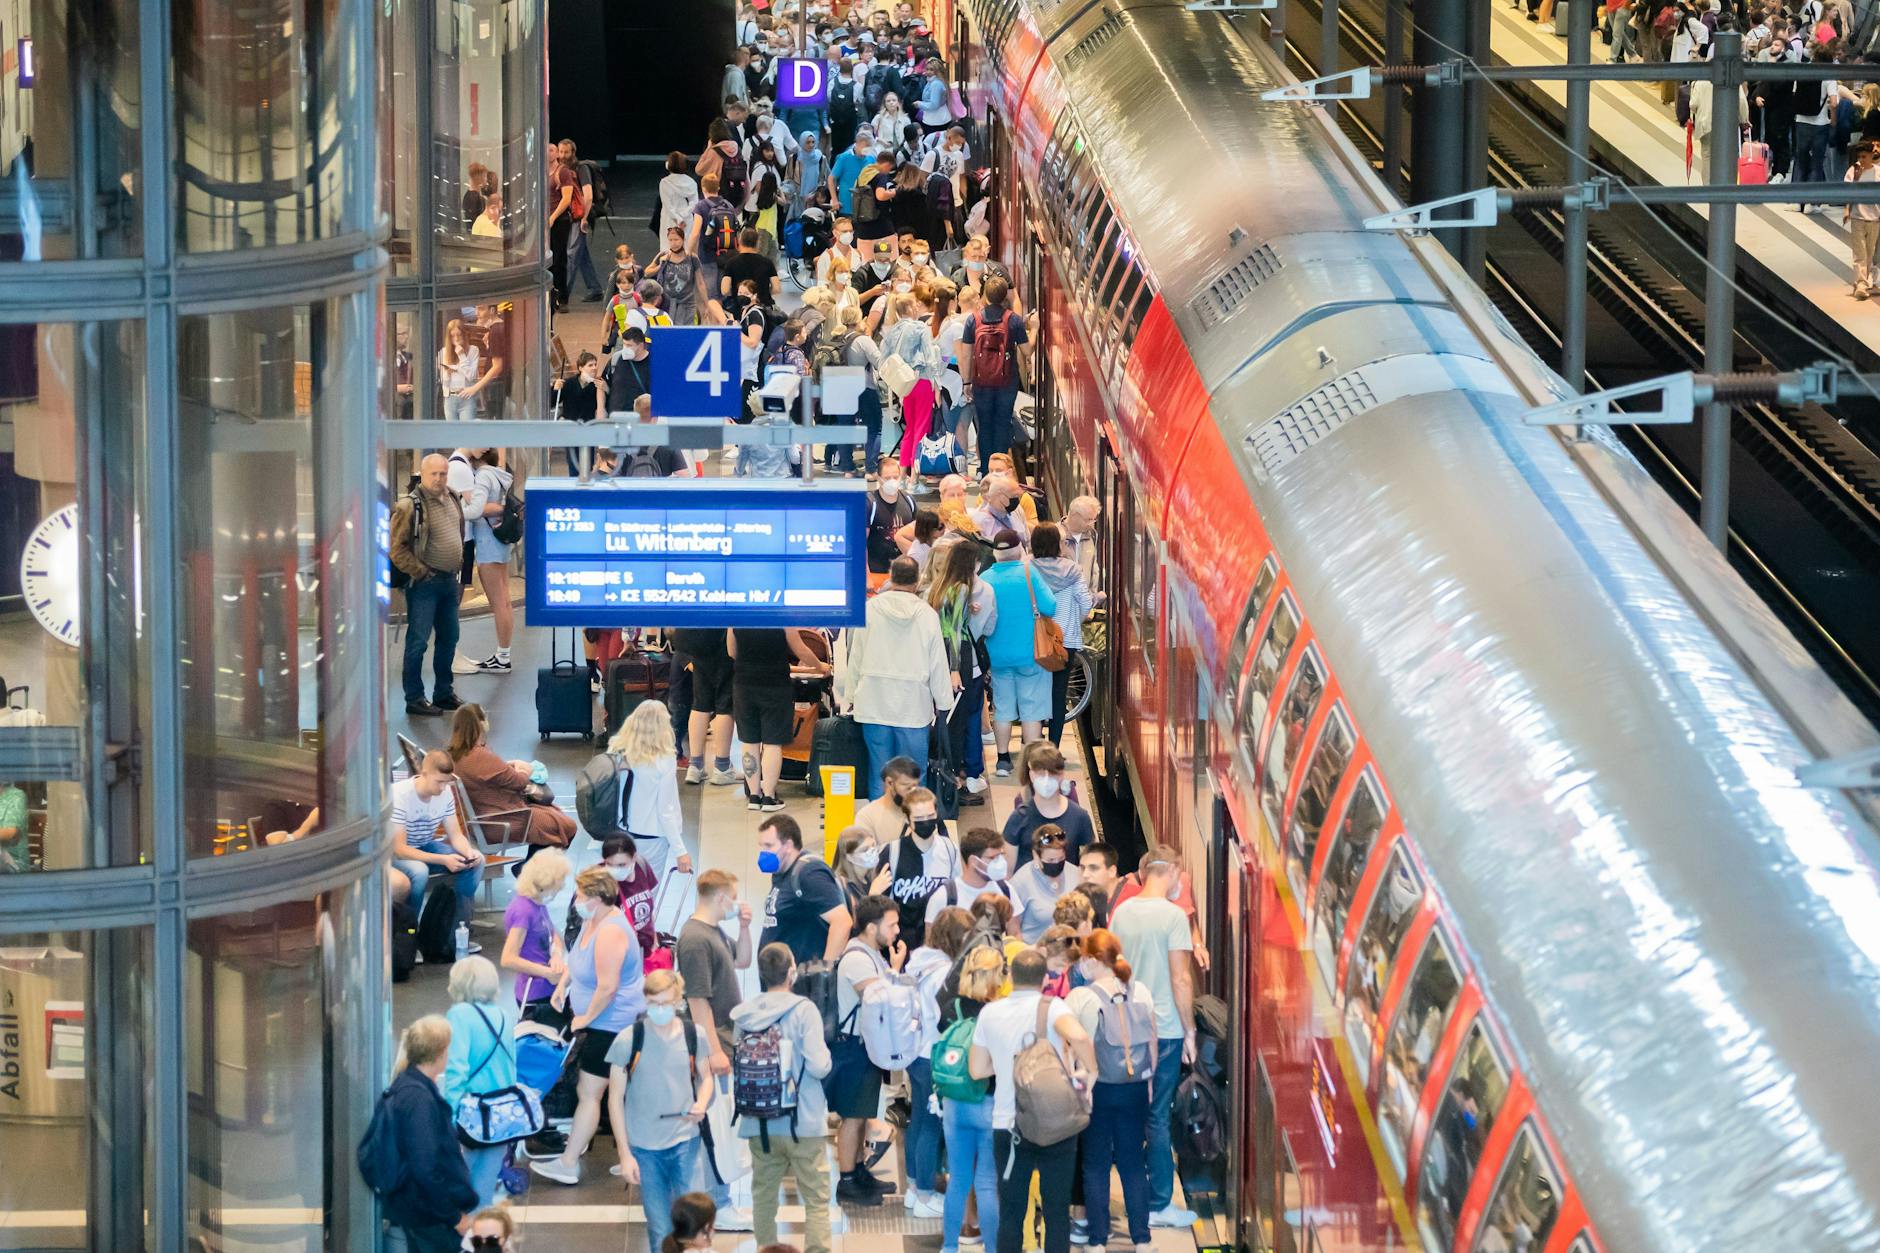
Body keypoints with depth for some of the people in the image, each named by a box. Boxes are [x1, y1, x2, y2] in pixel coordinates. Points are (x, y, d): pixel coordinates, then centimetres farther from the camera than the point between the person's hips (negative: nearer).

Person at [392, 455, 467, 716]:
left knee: (449, 638, 15)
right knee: (418, 640, -5)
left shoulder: (452, 499, 10)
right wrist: (421, 573, -16)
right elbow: (397, 548, -16)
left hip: (449, 579, 8)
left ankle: (443, 693, 27)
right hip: (424, 583, -8)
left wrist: (458, 571, 18)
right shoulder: (410, 506, -15)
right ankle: (414, 699, 0)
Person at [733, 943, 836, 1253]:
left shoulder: (745, 1015, 1)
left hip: (759, 1124, 4)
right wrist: (824, 1052, 4)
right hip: (803, 1122, -4)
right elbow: (818, 1066, -16)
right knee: (816, 1199, 2)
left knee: (764, 1196, 13)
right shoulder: (803, 1010, -12)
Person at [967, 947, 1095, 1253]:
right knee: (1057, 1214, 5)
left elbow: (977, 1069, 7)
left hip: (1007, 1127, 3)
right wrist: (1090, 1070, -14)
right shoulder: (1051, 1008, -10)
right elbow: (1078, 1036, -30)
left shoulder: (990, 1013, 2)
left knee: (1010, 1214, 11)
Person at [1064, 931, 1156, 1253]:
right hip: (1135, 1088, 3)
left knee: (1096, 1166, 7)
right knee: (1133, 1165, 11)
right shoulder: (1142, 993, 0)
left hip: (1095, 1089, -3)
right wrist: (1148, 1079, 17)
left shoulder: (1079, 998, -12)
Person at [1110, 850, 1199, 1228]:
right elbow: (1181, 979, -14)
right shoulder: (1173, 915, -13)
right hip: (1165, 1027, -5)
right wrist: (1190, 1031, -6)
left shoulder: (1121, 912, 3)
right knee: (1158, 1117, -1)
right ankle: (1159, 1205, 3)